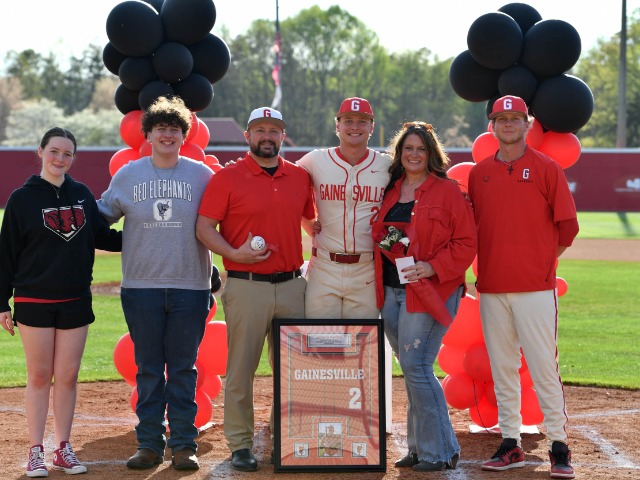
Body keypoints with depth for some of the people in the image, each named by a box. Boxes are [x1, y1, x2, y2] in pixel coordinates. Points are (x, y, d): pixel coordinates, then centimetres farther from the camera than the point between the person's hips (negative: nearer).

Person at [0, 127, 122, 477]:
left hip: (76, 302, 3)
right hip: (35, 301, -3)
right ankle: (36, 451, 10)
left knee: (68, 376, 6)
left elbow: (102, 237, 15)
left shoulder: (82, 195, 6)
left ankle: (63, 449, 16)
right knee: (39, 376, 2)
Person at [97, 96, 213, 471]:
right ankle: (150, 444, 12)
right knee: (148, 369, 5)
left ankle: (184, 444, 9)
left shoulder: (202, 176, 4)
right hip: (141, 286, 1)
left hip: (190, 286, -1)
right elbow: (100, 214, 15)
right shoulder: (127, 175, 8)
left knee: (183, 369, 3)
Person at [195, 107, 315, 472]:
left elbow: (313, 219, 23)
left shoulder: (301, 177, 10)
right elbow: (205, 227, -5)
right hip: (246, 287, -4)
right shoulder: (228, 178, -2)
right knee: (241, 369, 1)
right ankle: (240, 444, 9)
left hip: (292, 286, 4)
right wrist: (234, 253, -19)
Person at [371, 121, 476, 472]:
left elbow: (466, 243, -7)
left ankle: (439, 452, -2)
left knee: (415, 368, -11)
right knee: (412, 370, 11)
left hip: (429, 292, -6)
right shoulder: (390, 191, 13)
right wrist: (383, 243, 3)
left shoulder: (447, 191, -5)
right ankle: (419, 448, 19)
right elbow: (378, 235, 24)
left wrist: (432, 266, -18)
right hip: (391, 293, 6)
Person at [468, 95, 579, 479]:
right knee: (502, 368, 7)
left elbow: (568, 225, 1)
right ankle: (511, 444, 14)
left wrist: (543, 261, 2)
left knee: (544, 367, -6)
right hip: (491, 287, 4)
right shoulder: (479, 173, 13)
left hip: (535, 286, -4)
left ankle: (559, 446, 0)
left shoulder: (546, 168, 1)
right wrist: (490, 262, 9)